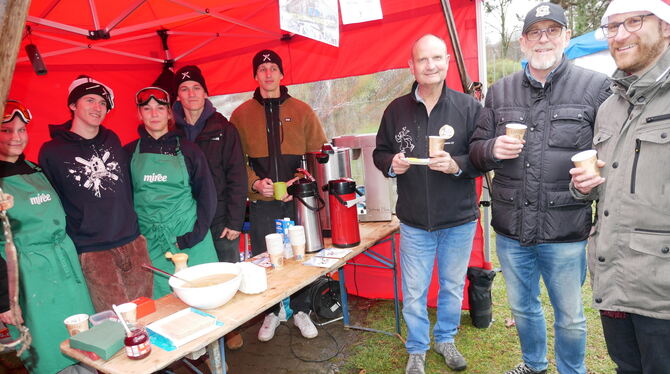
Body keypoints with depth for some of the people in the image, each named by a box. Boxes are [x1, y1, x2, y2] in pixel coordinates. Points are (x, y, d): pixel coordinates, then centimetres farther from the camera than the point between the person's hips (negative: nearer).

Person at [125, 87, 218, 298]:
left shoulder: (187, 150, 3)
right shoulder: (130, 153, 6)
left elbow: (207, 195, 2)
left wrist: (195, 236, -6)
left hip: (191, 242, -1)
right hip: (150, 242, 1)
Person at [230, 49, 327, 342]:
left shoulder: (302, 111, 5)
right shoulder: (241, 114, 6)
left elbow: (319, 153, 3)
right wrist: (255, 183, -12)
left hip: (297, 200, 0)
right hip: (261, 202, 0)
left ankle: (301, 310, 28)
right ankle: (271, 313, 28)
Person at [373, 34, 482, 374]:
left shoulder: (468, 107, -5)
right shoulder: (396, 110, 1)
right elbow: (380, 153, 8)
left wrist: (457, 165, -23)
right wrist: (391, 164, -13)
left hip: (459, 221, 0)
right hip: (414, 222, 1)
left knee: (453, 286, 17)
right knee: (413, 291, 11)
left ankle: (445, 338, 43)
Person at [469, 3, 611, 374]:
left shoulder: (596, 87, -4)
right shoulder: (500, 91, 6)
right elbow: (476, 150, 8)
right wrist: (493, 149, -13)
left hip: (565, 232, -3)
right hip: (510, 229, 3)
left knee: (570, 318, 15)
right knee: (522, 307, 23)